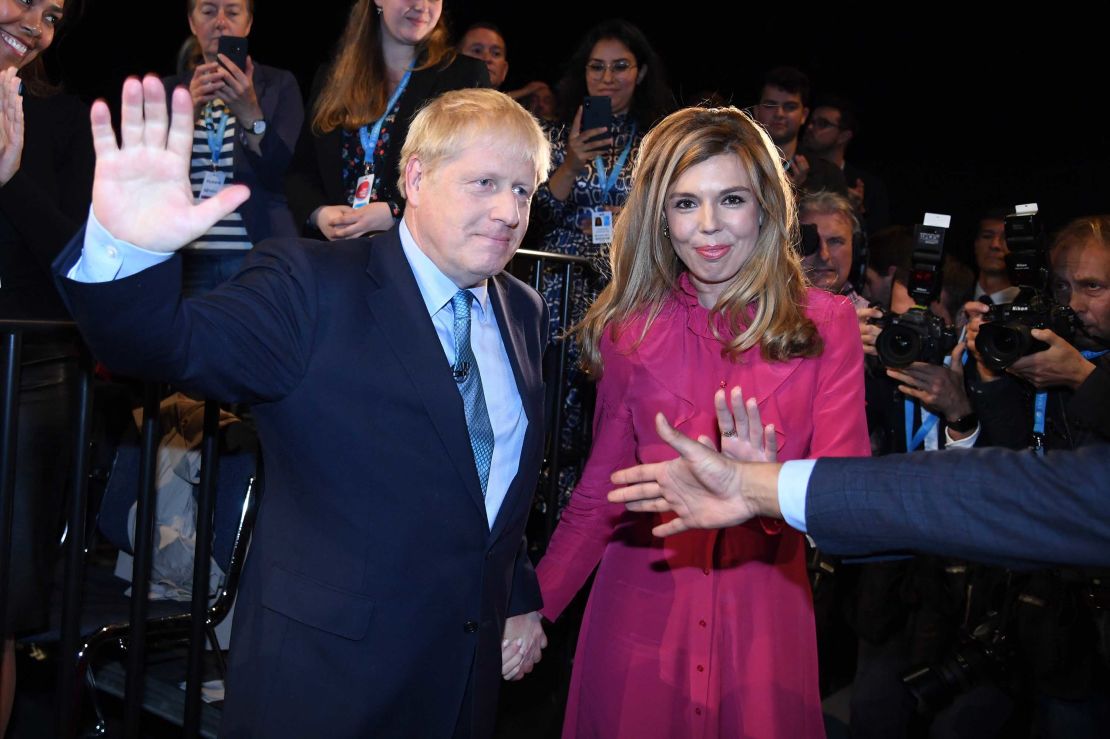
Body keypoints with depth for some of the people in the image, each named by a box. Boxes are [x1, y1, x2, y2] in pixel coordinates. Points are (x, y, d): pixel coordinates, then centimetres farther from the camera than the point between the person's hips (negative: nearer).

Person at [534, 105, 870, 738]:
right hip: (640, 609, 1)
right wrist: (533, 606, -7)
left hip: (762, 617, 0)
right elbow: (600, 489, 5)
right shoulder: (630, 330, 1)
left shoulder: (825, 323, -3)